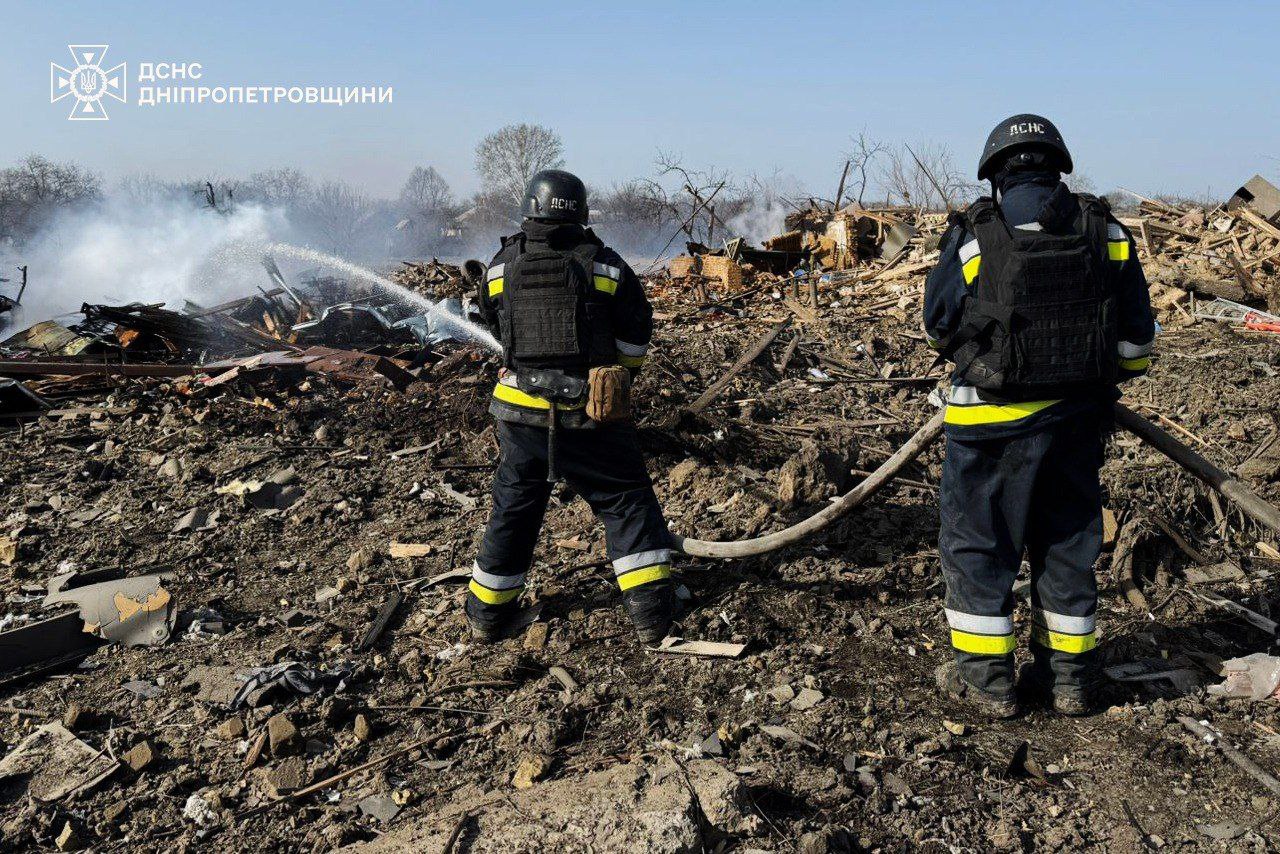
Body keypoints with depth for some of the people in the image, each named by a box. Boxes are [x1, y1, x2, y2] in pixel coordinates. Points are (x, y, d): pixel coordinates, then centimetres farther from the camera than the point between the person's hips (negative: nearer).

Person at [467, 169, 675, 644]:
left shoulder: (501, 267, 2)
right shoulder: (606, 266, -4)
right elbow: (636, 336, 5)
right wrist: (620, 377, 22)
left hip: (520, 410, 3)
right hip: (590, 413, -2)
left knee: (513, 507, 18)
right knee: (626, 501, 11)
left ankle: (488, 612, 31)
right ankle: (651, 610, 8)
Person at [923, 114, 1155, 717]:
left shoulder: (974, 237, -10)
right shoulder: (1106, 232, 1)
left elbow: (938, 329, 1)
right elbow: (1137, 337, 5)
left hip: (994, 419, -4)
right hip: (1077, 418, 5)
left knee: (978, 542, 9)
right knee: (1067, 543, 16)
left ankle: (985, 677, 15)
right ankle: (1069, 677, 26)